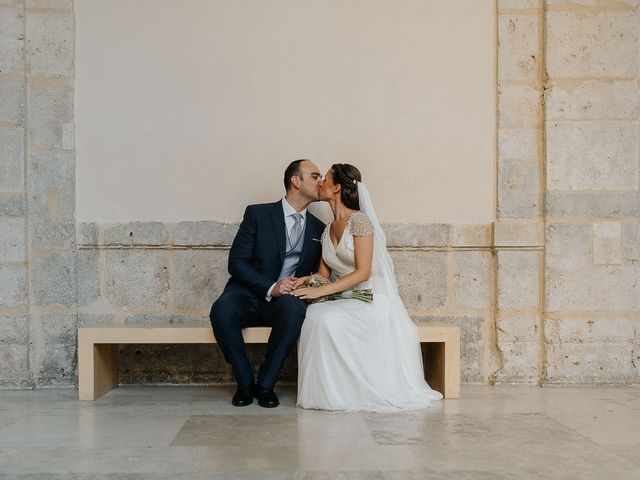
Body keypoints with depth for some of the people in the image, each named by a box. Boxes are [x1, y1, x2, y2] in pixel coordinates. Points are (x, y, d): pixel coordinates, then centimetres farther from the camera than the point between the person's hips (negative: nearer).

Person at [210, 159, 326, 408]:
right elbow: (237, 262, -5)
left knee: (295, 308, -35)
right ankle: (245, 383, -13)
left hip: (287, 300, 2)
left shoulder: (318, 229, 13)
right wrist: (270, 288, -19)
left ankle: (265, 384, -19)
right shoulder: (257, 214, 2)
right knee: (221, 310, -34)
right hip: (249, 294, -1)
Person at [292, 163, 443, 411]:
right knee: (313, 314, -26)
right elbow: (324, 273, 15)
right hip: (343, 300, 6)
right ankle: (323, 390, -17)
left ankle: (339, 393, -17)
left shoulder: (359, 221, -10)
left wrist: (321, 291, -22)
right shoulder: (328, 230, 15)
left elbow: (362, 272, -16)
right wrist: (307, 280, -9)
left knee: (328, 319, -33)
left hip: (371, 300, -6)